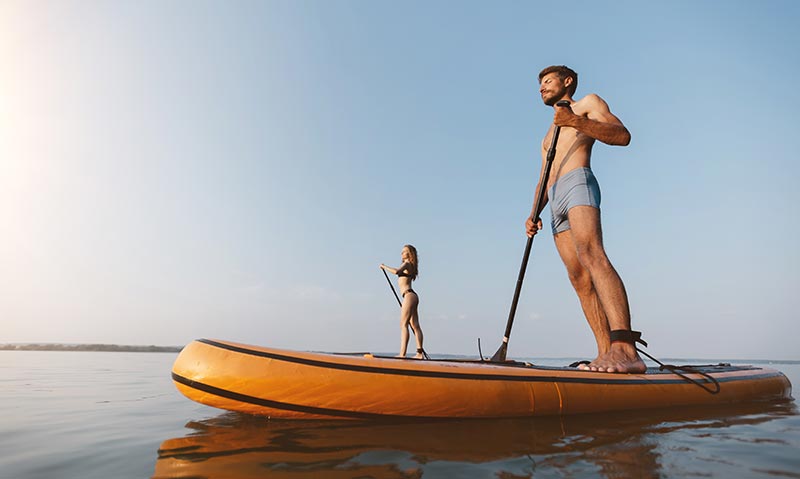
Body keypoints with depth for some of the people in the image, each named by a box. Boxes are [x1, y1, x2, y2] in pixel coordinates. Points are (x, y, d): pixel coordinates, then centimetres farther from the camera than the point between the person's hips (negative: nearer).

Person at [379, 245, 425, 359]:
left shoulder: (407, 264, -6)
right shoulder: (409, 266, 23)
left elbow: (396, 271, -28)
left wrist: (384, 267, -12)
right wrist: (403, 303, 28)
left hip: (409, 296, -10)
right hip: (411, 296, 10)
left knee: (403, 324, -12)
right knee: (415, 325, 6)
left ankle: (402, 354, -15)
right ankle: (420, 353, 6)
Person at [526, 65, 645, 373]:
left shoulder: (588, 103, 18)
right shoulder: (549, 136, 37)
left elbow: (622, 136, 0)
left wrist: (578, 121, -15)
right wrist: (534, 213, 10)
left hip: (578, 182, -7)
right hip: (556, 201, 7)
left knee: (591, 254, -30)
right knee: (579, 278, -6)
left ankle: (625, 350, -42)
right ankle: (606, 354, -9)